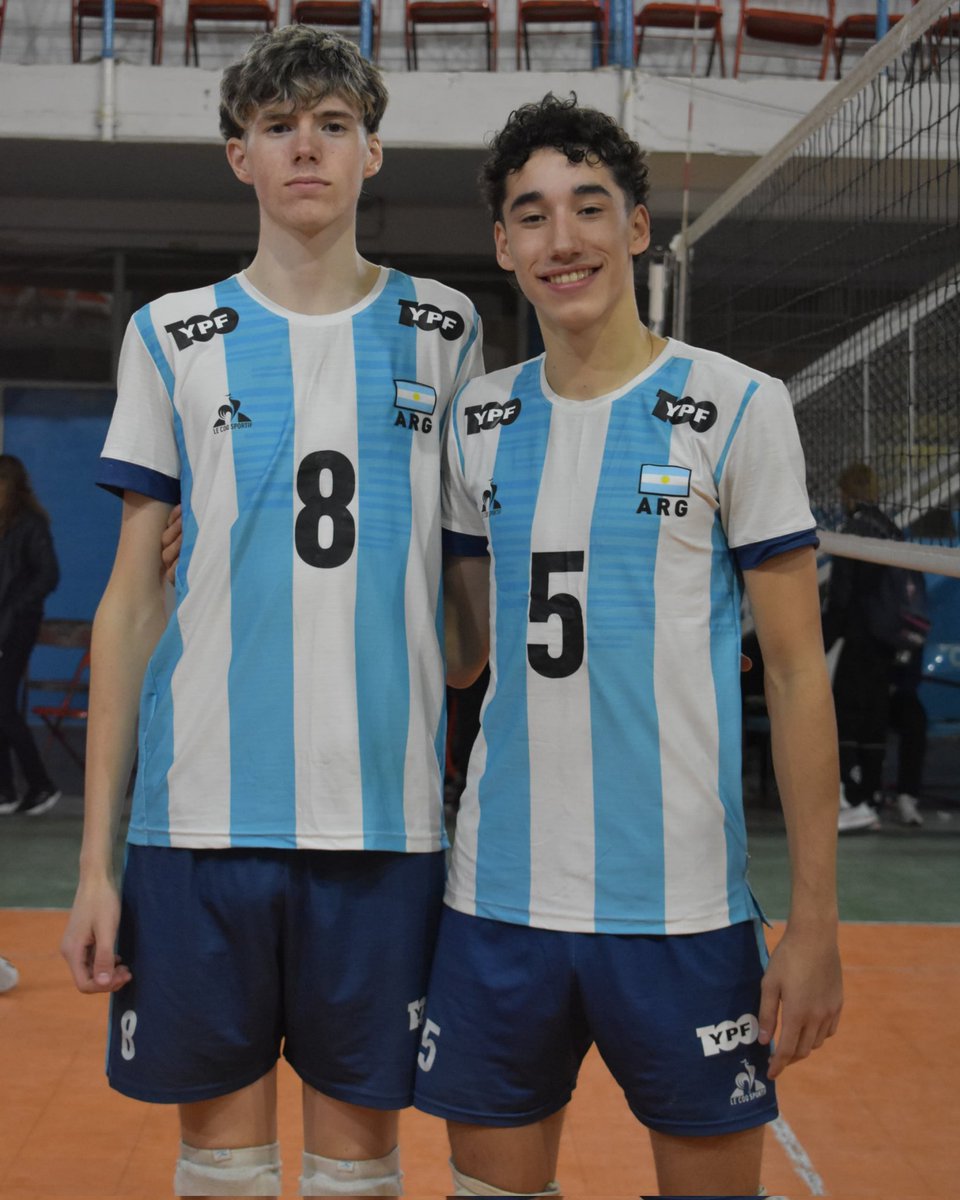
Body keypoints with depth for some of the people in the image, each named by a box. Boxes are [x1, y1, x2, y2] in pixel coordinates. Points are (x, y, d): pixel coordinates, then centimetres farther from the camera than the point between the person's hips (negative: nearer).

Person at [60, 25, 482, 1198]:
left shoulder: (443, 331, 8)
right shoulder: (171, 338, 6)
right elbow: (132, 596, 6)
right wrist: (96, 855, 1)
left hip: (385, 815, 0)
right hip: (202, 813, 0)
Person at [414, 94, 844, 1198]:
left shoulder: (737, 409, -5)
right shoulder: (477, 421, 7)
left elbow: (796, 671, -5)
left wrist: (814, 922, -9)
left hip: (682, 908, -3)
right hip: (498, 900, 4)